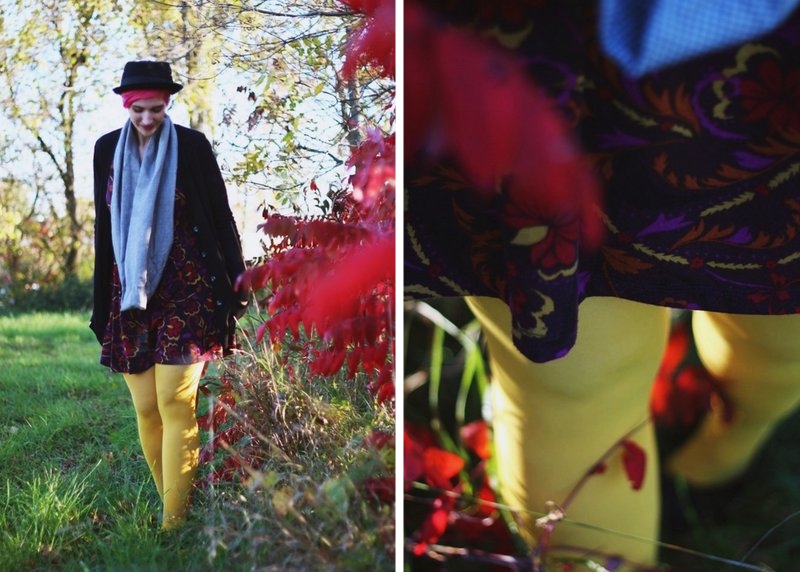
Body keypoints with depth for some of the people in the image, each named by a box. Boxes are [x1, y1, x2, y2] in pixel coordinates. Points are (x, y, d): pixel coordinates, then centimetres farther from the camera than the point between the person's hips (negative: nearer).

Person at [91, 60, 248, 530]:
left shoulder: (192, 146, -4)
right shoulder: (108, 150, 8)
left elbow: (221, 215, 1)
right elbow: (104, 227, 14)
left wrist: (237, 276, -1)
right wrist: (103, 302, 13)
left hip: (185, 292, -4)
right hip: (130, 294, 4)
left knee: (175, 402, -10)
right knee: (146, 408, 4)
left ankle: (176, 521, -6)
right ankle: (172, 503, 16)